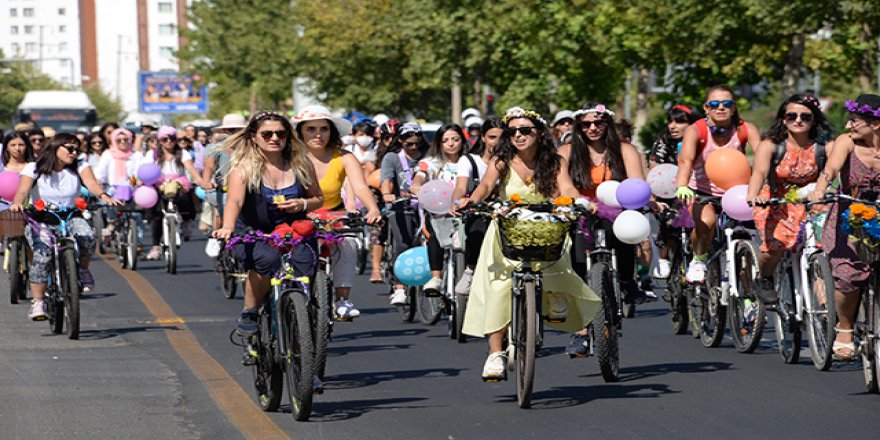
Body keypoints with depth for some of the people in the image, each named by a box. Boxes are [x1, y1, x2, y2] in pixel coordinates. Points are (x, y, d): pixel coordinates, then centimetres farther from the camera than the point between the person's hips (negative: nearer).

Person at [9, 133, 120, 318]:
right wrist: (17, 203, -43)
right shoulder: (34, 168, -2)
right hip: (41, 222, -1)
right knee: (42, 256, -30)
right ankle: (37, 303, -19)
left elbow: (91, 182, -16)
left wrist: (103, 196, -39)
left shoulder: (79, 165, 3)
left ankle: (83, 269, -4)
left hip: (71, 218, 1)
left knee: (87, 235, -34)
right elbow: (23, 190, -18)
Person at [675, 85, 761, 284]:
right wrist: (682, 187, -53)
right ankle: (698, 260, -3)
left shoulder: (746, 129, -11)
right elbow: (686, 160, -32)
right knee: (705, 221, -32)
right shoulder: (695, 131, -15)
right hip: (701, 192, -3)